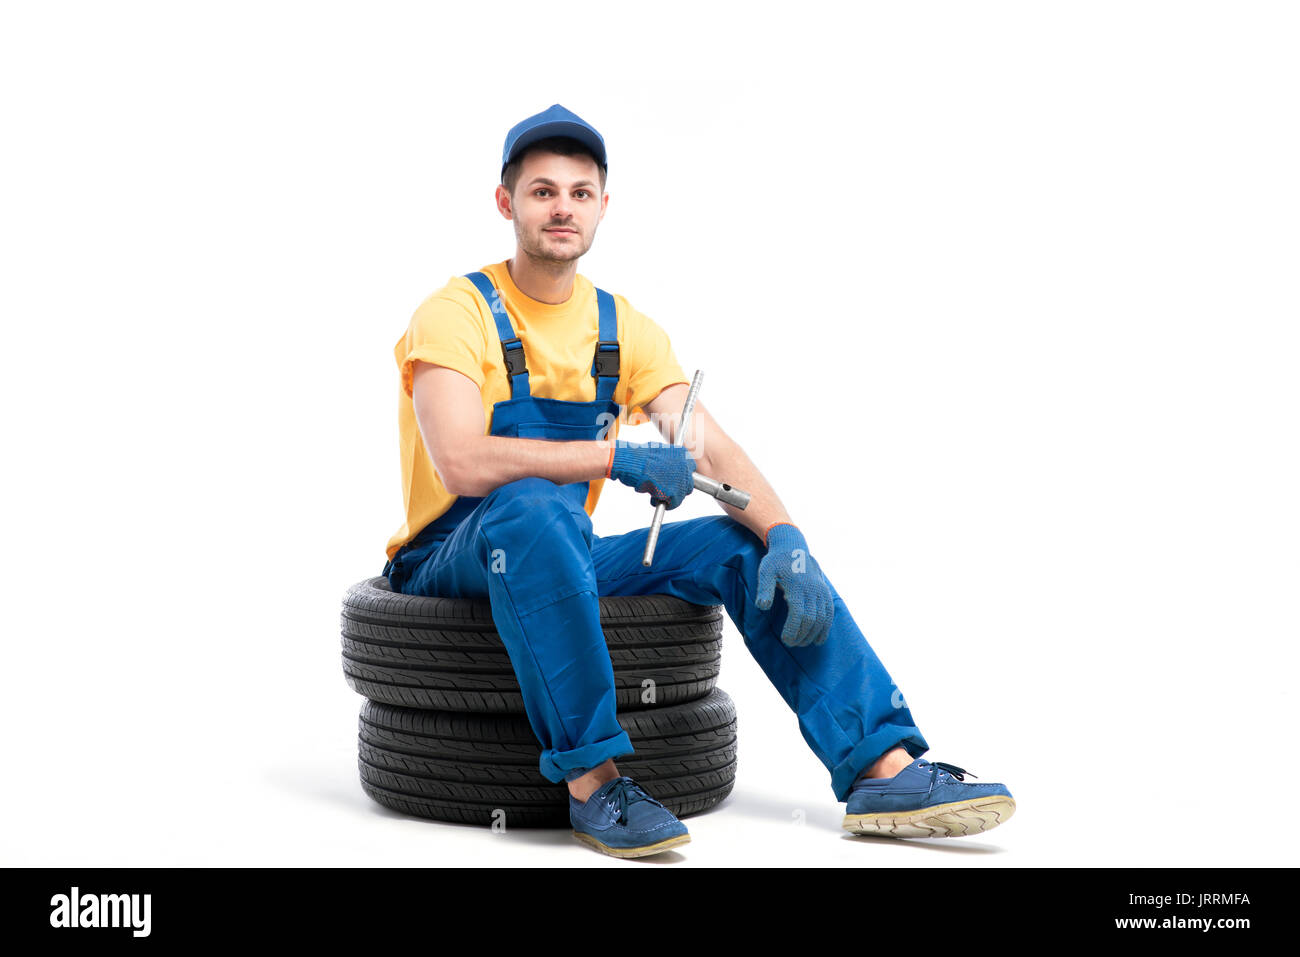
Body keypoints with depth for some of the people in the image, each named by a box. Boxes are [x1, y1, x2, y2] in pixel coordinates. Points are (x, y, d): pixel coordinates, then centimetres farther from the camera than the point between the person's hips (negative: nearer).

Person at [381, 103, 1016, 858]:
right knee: (532, 507, -39)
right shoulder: (457, 314, -11)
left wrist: (786, 536, -21)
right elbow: (463, 465, -27)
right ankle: (591, 781, -34)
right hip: (455, 562, -5)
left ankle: (885, 771, -15)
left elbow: (713, 451, -3)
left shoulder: (625, 329, 6)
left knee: (745, 544, -12)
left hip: (570, 557, 6)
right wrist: (617, 457, -26)